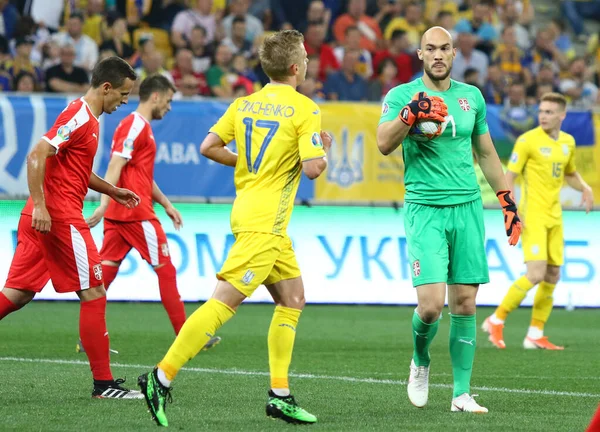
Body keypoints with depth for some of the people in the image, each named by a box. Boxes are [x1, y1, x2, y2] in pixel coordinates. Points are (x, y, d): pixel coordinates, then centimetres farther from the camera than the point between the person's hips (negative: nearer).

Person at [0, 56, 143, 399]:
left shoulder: (87, 119, 18)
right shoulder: (79, 117, -12)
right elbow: (37, 156, -21)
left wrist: (112, 191, 25)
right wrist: (39, 205, -25)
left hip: (43, 219, 10)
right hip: (60, 218, -10)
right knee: (94, 295, -4)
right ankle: (104, 383, 0)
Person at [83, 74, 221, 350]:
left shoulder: (139, 126, 20)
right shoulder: (136, 126, -11)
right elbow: (115, 167, -22)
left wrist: (167, 205, 30)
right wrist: (104, 204, -30)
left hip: (118, 213, 10)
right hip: (136, 212, -10)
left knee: (106, 269, 3)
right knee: (165, 270, -1)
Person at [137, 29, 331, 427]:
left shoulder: (243, 104, 10)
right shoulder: (305, 109, -10)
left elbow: (209, 147, 5)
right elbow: (312, 168, -16)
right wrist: (324, 151, 6)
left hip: (249, 212, 9)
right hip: (263, 224, -9)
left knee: (292, 297, 14)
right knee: (225, 301, -11)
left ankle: (280, 395, 12)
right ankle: (163, 376, -16)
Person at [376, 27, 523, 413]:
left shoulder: (472, 96, 12)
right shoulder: (402, 95, 0)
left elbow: (486, 153, 22)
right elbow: (384, 144, -14)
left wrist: (508, 200, 20)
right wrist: (410, 114, -29)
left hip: (467, 207, 4)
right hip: (425, 209, -3)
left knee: (465, 304, 1)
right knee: (431, 304, -14)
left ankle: (462, 393, 8)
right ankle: (421, 363, 17)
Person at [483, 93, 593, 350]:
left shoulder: (568, 142, 9)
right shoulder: (528, 140, -10)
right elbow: (509, 177, -10)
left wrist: (584, 188, 6)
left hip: (554, 217, 7)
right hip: (532, 215, -7)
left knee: (552, 277, 6)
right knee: (536, 274, -16)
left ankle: (535, 334, 14)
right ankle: (496, 321, -3)